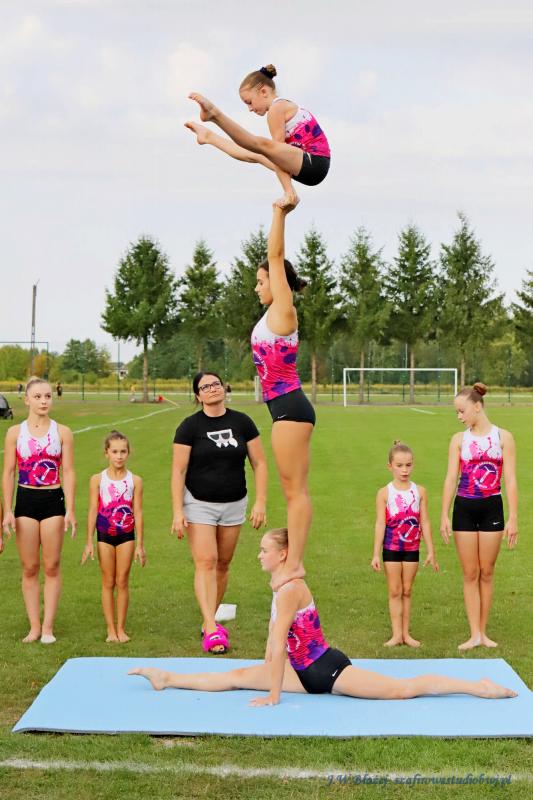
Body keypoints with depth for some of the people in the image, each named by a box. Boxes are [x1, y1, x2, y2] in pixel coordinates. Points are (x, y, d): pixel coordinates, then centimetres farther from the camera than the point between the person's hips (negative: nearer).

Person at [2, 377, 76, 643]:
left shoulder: (62, 432, 2)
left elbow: (68, 472, 2)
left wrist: (70, 510, -4)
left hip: (53, 501, 0)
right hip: (26, 501, 0)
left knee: (52, 566, 2)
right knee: (29, 568, 4)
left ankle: (48, 627, 8)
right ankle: (34, 626, 10)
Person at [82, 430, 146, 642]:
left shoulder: (134, 480, -3)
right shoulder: (98, 480, -3)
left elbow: (138, 513, -1)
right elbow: (93, 511, -1)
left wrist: (140, 545, -1)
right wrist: (89, 542, -4)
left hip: (126, 535, 0)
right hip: (105, 535, 0)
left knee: (123, 582, 4)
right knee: (108, 582, 6)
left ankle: (121, 628, 13)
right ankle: (111, 629, 12)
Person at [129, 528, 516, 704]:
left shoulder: (289, 591, -22)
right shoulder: (284, 585, 8)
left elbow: (279, 646, -22)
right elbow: (275, 639, 17)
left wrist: (273, 694, -20)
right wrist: (266, 673, 23)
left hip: (328, 671, -9)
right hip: (308, 672, 9)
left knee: (403, 689, -8)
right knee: (236, 676, 6)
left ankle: (477, 687, -5)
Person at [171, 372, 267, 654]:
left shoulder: (242, 422, 1)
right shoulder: (190, 426, -6)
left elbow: (259, 463, 4)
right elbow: (178, 471, -7)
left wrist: (261, 502, -4)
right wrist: (178, 511, -14)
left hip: (233, 504, 3)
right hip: (199, 504, -3)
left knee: (223, 564, 8)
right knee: (206, 562, -13)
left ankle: (208, 622, 21)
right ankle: (211, 630, -19)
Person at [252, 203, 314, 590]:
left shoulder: (282, 311, -9)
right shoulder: (275, 314, 14)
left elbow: (276, 256, -12)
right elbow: (276, 259, 25)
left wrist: (280, 213, -10)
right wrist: (280, 213, 27)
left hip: (289, 408, -10)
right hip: (288, 408, 10)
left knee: (295, 489, -8)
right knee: (294, 490, 12)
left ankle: (294, 563, -5)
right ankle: (293, 561, 17)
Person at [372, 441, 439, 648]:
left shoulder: (420, 491, 1)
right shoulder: (384, 493, -6)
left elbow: (424, 522, 4)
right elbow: (380, 524, -7)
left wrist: (430, 551, 4)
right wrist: (376, 554, -9)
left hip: (412, 548, 2)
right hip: (391, 548, -2)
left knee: (407, 591, 8)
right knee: (395, 592, 3)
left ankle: (406, 633, 13)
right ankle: (396, 634, 5)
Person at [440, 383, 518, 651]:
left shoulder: (503, 437, 0)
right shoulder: (459, 440, 4)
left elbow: (510, 480, -2)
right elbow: (451, 478, 0)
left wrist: (513, 518, -8)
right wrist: (444, 516, -6)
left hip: (491, 508, -1)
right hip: (465, 508, 1)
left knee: (487, 572, 6)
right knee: (470, 573, 2)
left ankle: (483, 631, 15)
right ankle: (474, 634, 3)